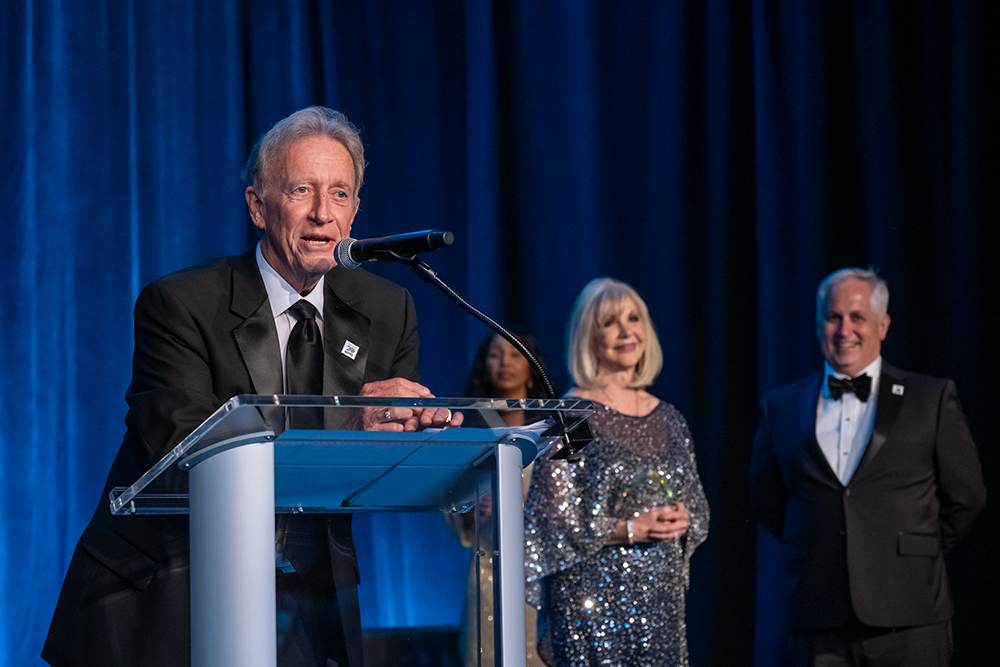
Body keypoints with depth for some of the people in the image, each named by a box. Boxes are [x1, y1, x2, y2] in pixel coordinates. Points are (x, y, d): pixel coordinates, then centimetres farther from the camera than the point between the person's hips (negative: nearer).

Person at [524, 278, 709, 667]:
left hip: (661, 595, 5)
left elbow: (698, 509, 20)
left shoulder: (669, 420, 13)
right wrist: (631, 530, -15)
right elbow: (552, 517, -9)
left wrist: (681, 521, -3)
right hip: (593, 596, -5)